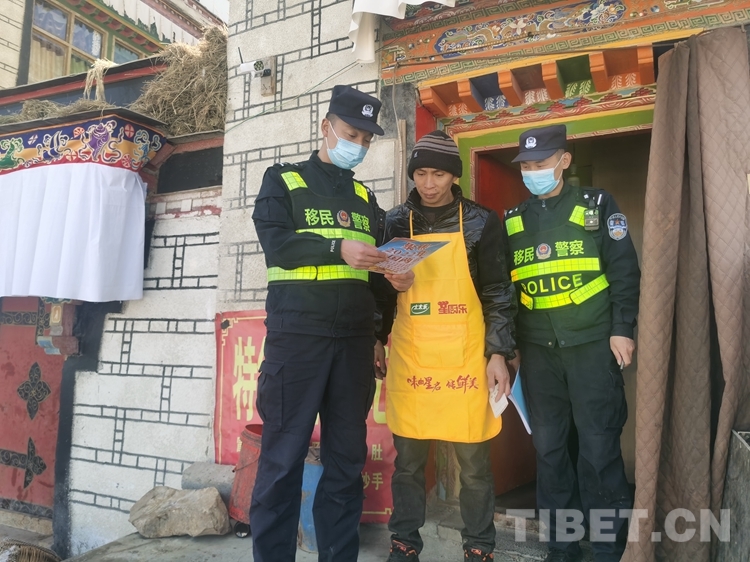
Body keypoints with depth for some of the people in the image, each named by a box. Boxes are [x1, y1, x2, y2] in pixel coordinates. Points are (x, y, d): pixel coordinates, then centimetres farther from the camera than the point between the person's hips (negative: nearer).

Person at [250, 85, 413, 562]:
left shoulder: (365, 197, 19)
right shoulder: (283, 181, 7)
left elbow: (374, 262, 18)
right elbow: (275, 242, -10)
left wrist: (393, 275, -4)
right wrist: (338, 249, -23)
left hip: (355, 339, 5)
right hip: (297, 334, -4)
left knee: (347, 456, 9)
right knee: (284, 456, 0)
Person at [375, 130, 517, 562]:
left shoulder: (481, 222, 2)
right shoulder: (395, 222, 7)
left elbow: (499, 294, 2)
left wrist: (498, 354, -4)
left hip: (465, 358, -1)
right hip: (409, 358, 2)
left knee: (474, 462, 6)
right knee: (408, 460, 9)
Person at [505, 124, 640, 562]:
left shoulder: (597, 206, 2)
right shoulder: (513, 221, 10)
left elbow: (625, 271, 0)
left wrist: (622, 329, -7)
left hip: (592, 344, -3)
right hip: (538, 350, 3)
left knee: (599, 445, 2)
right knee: (549, 446, 9)